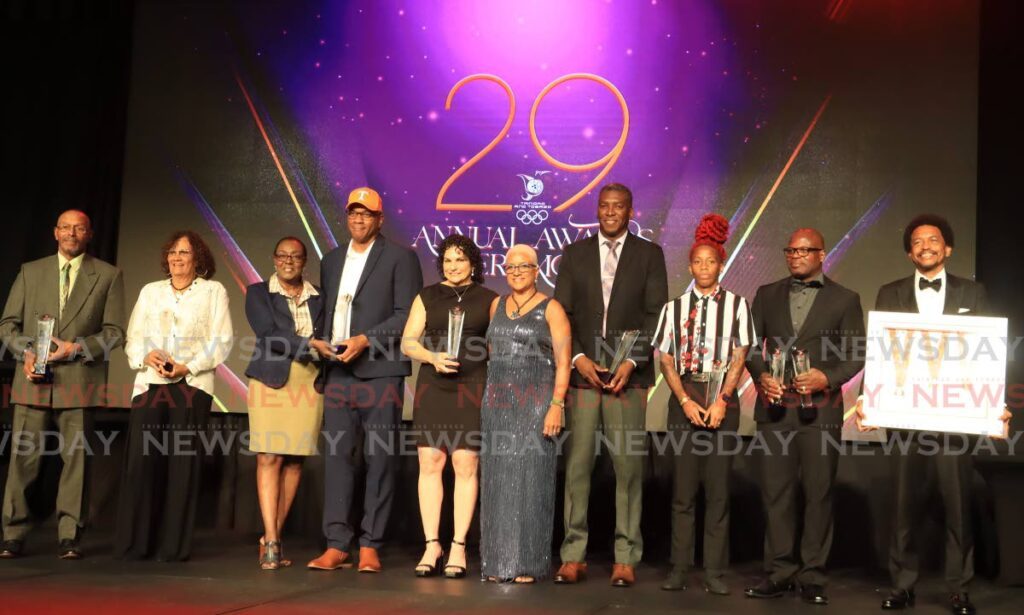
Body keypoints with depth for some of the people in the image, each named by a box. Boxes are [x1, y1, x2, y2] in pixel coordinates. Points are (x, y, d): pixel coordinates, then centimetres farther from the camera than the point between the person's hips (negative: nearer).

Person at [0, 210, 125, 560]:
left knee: (75, 458, -1)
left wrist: (76, 347, -12)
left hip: (79, 382, -1)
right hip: (33, 379, 2)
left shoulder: (108, 276, 8)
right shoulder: (30, 271, 15)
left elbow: (115, 331, 2)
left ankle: (68, 537, 5)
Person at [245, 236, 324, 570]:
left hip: (308, 383, 2)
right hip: (271, 380, -2)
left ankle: (272, 537, 9)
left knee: (295, 461, 1)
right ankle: (271, 542, -8)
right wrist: (308, 345, -17)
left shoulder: (318, 298, 15)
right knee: (269, 459, -8)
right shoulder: (258, 292, 8)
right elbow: (267, 333, -6)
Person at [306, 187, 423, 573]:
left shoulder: (399, 258, 3)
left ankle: (370, 545, 4)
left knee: (380, 459, -1)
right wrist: (319, 341, 3)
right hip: (338, 372, 5)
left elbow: (408, 314, -5)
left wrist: (366, 340, -13)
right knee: (336, 455, 0)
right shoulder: (331, 260, 20)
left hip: (380, 372, -4)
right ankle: (337, 544, 2)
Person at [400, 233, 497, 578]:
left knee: (465, 466, -4)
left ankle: (459, 546, 2)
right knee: (429, 463, -2)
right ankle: (431, 545, 5)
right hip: (433, 388, 2)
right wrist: (433, 357, -11)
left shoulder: (489, 300, 8)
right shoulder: (427, 297, 13)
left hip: (473, 389, -2)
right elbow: (407, 342, 8)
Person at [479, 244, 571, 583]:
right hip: (498, 403, 5)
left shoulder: (551, 309, -1)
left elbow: (563, 362, -6)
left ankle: (528, 563, 2)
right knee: (498, 481, 4)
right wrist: (489, 398, 12)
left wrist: (557, 405, -16)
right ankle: (498, 561, 11)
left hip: (536, 401, -5)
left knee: (530, 479, -4)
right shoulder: (497, 305, 14)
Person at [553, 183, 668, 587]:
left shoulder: (649, 254, 7)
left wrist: (632, 362, -10)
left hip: (628, 376, -1)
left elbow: (656, 314, 1)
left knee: (628, 467, 0)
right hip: (582, 373, 1)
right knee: (577, 466, 0)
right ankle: (573, 556, 6)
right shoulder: (574, 254, 11)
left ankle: (626, 558, 7)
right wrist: (578, 358, -7)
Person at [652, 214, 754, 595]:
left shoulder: (736, 305, 5)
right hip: (684, 400, 1)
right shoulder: (675, 308, 9)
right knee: (683, 488, 3)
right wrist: (686, 401, -7)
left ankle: (715, 572, 5)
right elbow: (666, 360, 5)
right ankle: (679, 568, 8)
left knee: (717, 487, 0)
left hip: (722, 399, -1)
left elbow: (739, 357, 0)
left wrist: (721, 401, -10)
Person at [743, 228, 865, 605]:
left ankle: (813, 577, 10)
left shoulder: (844, 299, 6)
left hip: (820, 408, -2)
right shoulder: (767, 295, 13)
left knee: (818, 493, 2)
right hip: (775, 406, 2)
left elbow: (856, 354, 3)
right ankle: (779, 572, 11)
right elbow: (751, 345, 11)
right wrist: (760, 377, -6)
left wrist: (827, 378, -13)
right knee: (776, 491, 3)